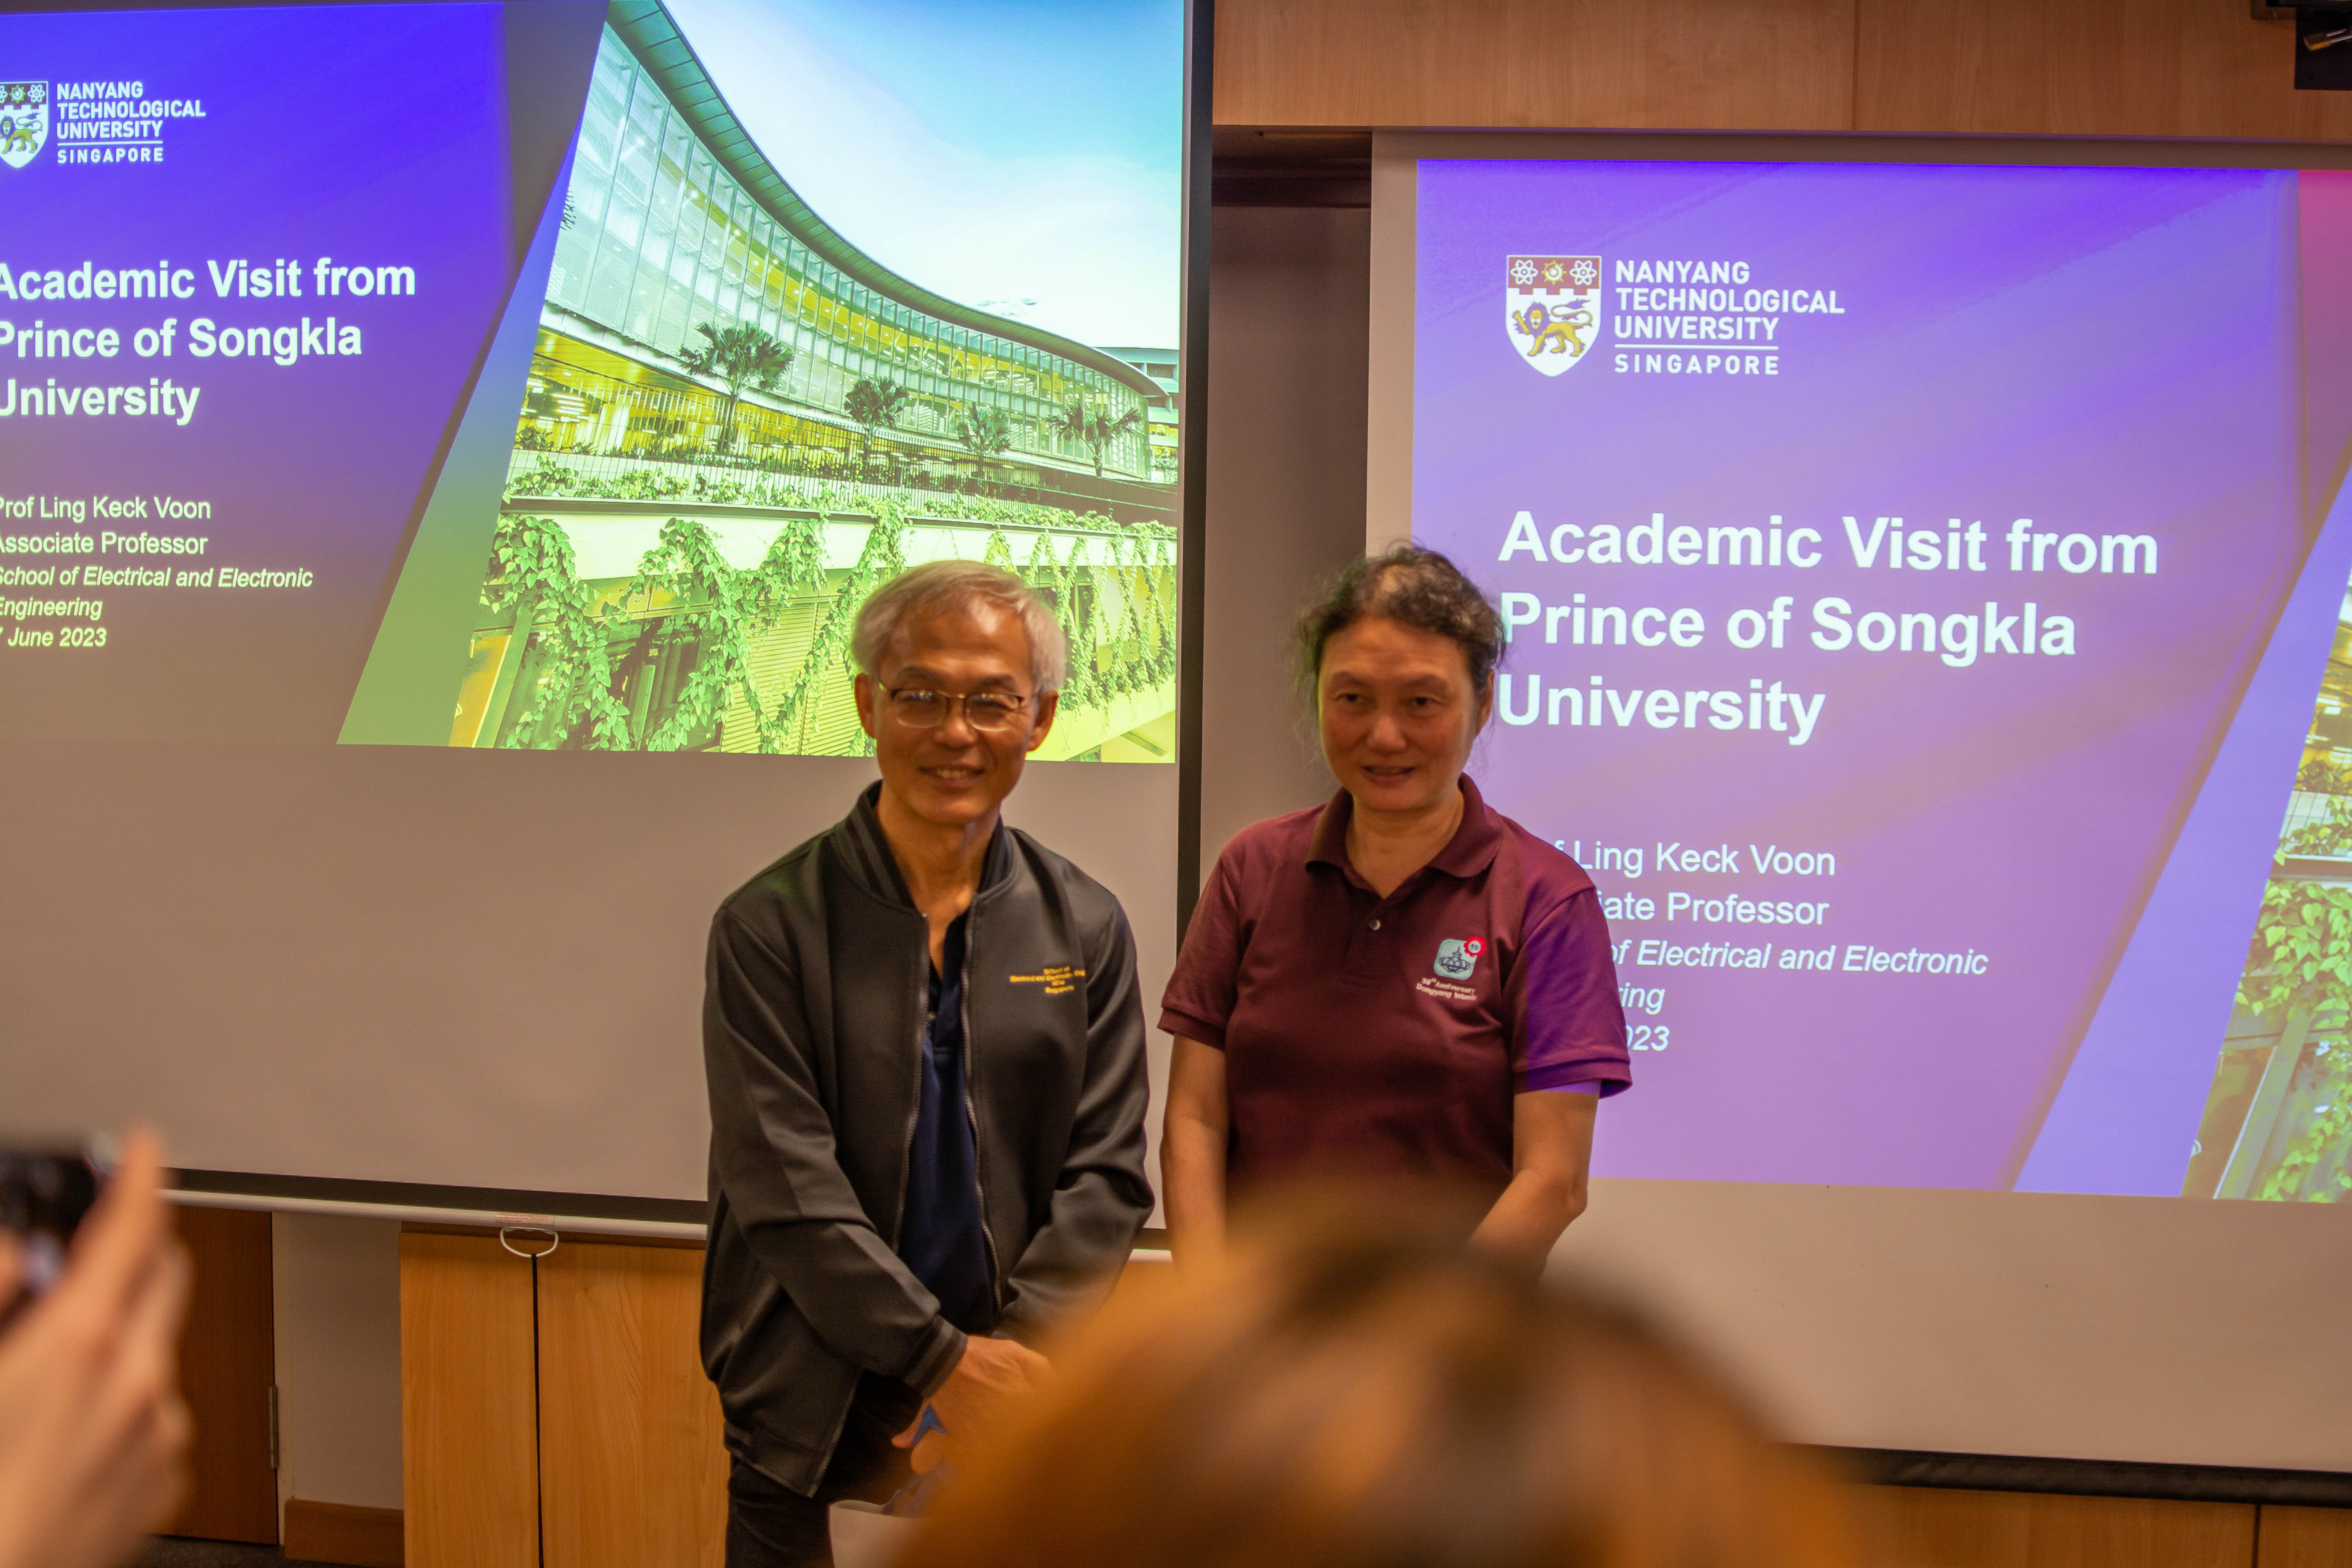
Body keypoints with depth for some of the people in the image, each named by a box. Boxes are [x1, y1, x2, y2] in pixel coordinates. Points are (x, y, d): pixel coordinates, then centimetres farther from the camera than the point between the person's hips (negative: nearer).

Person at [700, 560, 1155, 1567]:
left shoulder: (1086, 932, 4)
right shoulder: (771, 928, -5)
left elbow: (1108, 1179, 0)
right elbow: (787, 1190, -11)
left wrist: (1007, 1357, -12)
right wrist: (945, 1361, -16)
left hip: (1014, 1420, 2)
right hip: (815, 1429, -2)